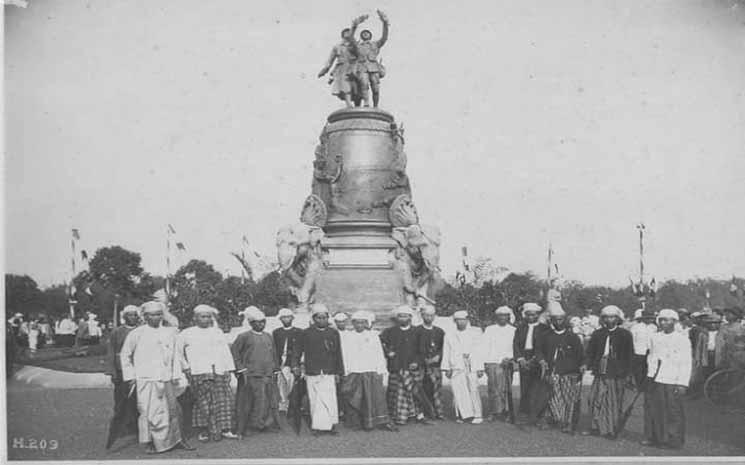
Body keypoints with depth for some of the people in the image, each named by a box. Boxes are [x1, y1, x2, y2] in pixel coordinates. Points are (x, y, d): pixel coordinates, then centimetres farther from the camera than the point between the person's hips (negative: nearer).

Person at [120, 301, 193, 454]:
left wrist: (176, 376, 7)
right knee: (150, 412, -4)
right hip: (146, 379, -3)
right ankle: (152, 443, 8)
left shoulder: (170, 333, 9)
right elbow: (125, 355, 8)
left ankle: (176, 438, 22)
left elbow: (175, 355, 13)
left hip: (166, 379, 3)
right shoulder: (136, 334, 0)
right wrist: (130, 376, 5)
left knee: (172, 410, 8)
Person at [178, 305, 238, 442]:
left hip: (219, 372, 3)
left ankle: (225, 429, -3)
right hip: (199, 374, -3)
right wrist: (185, 367, 4)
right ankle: (204, 431, -3)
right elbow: (177, 352, 13)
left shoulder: (217, 332, 19)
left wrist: (228, 369, 8)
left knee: (224, 400, -5)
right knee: (204, 402, -9)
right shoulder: (186, 334, 11)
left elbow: (226, 352, 17)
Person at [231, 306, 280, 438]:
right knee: (245, 406, 0)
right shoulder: (244, 337, -2)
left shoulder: (268, 337, 15)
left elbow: (274, 354, 21)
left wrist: (275, 370, 16)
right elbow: (234, 352, -1)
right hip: (250, 376, -4)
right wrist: (240, 368, -5)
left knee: (266, 403, 2)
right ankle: (241, 430, 7)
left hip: (267, 376, 5)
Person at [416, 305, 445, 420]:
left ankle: (439, 413, -6)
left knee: (437, 388, -6)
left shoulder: (440, 331, 16)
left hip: (436, 364, 2)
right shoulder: (416, 331, 5)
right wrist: (424, 359, -6)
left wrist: (438, 356, -2)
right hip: (422, 366, -2)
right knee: (425, 390, -4)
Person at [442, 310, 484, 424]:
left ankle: (477, 415, -6)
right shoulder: (449, 336, 17)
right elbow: (446, 353, 14)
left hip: (472, 367, -2)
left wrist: (480, 368, 3)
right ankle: (462, 415, -1)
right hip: (456, 368, 2)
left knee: (473, 390, -10)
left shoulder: (475, 333, 12)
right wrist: (447, 368, 4)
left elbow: (479, 351, 8)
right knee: (459, 391, -7)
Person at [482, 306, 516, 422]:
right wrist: (484, 363, -1)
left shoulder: (513, 330, 11)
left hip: (507, 363, 1)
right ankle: (493, 413, -5)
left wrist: (509, 358, -10)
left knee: (505, 389, -4)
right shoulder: (489, 330, 11)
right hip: (492, 363, -1)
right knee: (493, 388, -7)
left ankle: (504, 412, 0)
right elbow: (485, 347, 7)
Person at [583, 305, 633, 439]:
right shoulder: (597, 334, 10)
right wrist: (591, 366, 4)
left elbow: (629, 355, 2)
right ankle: (597, 427, 10)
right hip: (600, 373, 3)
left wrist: (627, 373, -2)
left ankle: (612, 430, 9)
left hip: (617, 375, -3)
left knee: (614, 403, 2)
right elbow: (590, 352, 15)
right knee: (596, 399, 1)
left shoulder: (625, 335, 1)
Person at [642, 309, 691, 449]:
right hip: (654, 379, 5)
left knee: (673, 411, -2)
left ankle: (675, 441, 10)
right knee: (652, 408, 5)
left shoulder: (682, 339, -2)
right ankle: (653, 437, 18)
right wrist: (651, 370, 9)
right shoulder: (655, 337, 13)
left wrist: (682, 384, -11)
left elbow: (686, 363, -4)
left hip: (671, 381, -4)